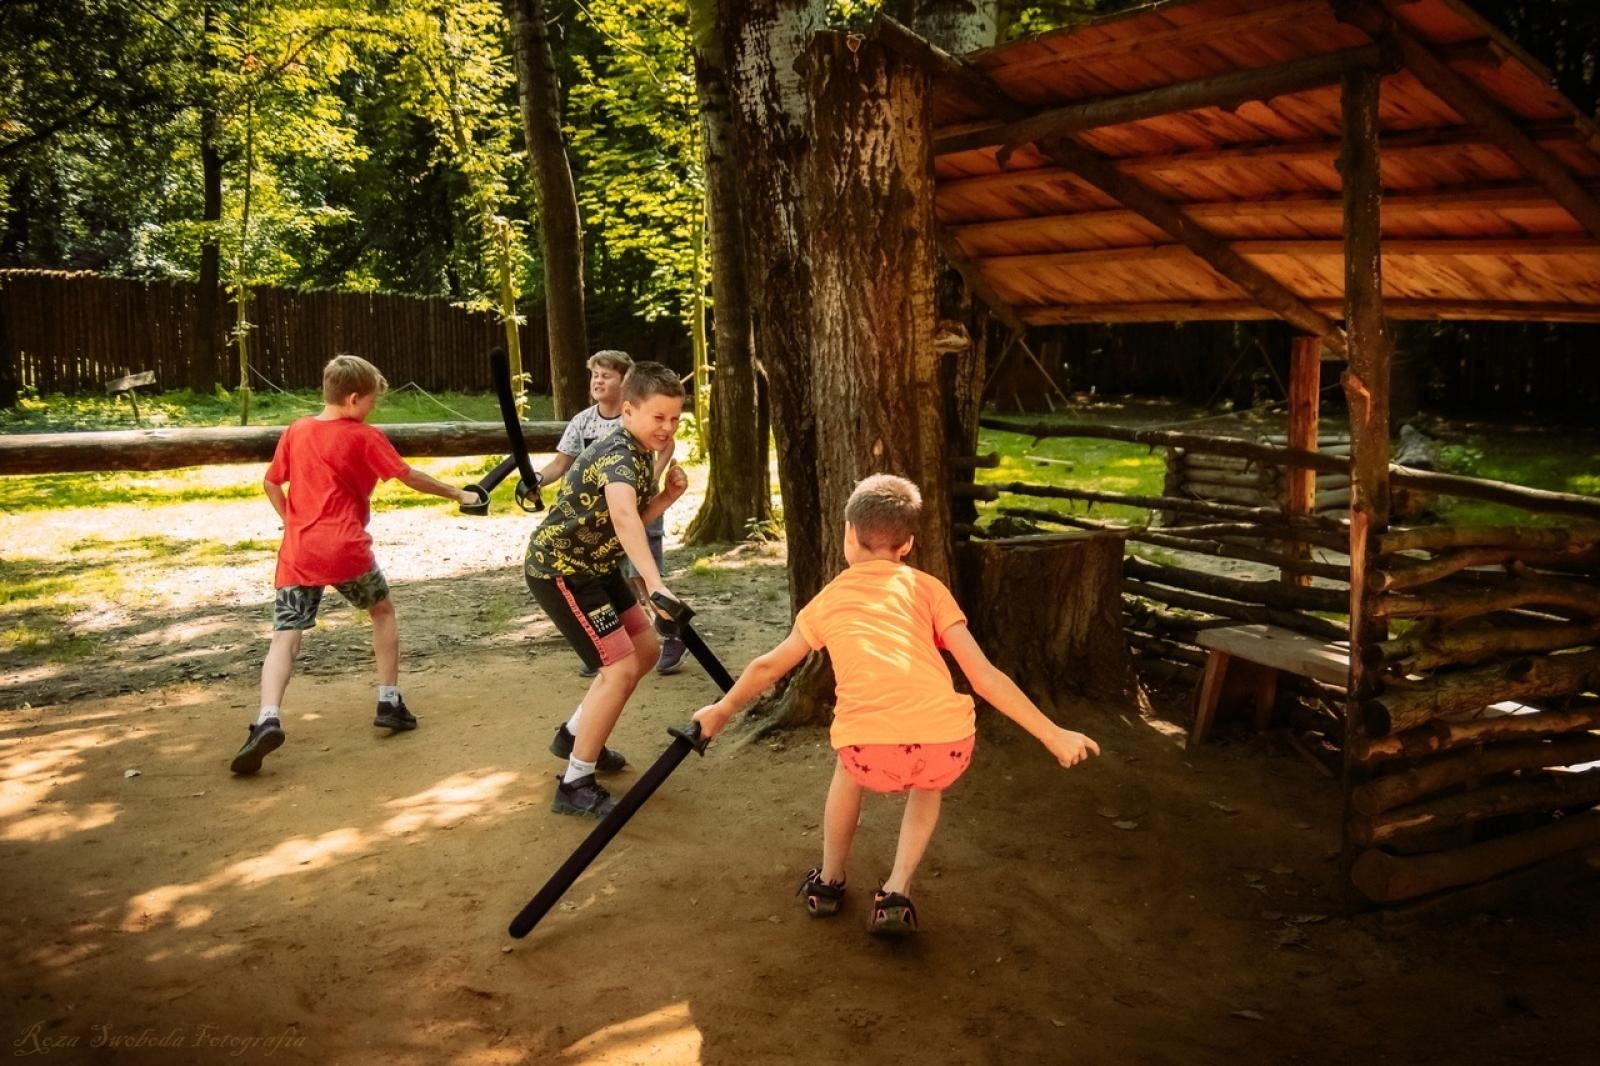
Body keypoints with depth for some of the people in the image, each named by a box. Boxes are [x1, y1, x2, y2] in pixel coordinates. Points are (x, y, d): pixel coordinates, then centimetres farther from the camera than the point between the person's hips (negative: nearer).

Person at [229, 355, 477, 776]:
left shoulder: (296, 431, 10)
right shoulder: (366, 437, -3)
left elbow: (271, 483, 16)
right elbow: (410, 478, 2)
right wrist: (457, 493, 14)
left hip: (297, 553, 3)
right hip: (346, 550, -3)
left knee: (285, 637, 1)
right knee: (383, 610, 22)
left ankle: (268, 720, -22)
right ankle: (389, 702, 21)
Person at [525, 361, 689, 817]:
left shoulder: (640, 452, 4)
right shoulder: (619, 454, -27)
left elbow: (634, 521, 10)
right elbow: (622, 515, -48)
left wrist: (669, 495, -8)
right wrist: (655, 584, -61)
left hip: (595, 566, 10)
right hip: (560, 571, -10)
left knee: (646, 649, 15)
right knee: (621, 668, -15)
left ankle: (574, 735, 31)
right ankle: (574, 786, -4)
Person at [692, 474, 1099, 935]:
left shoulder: (828, 600, 23)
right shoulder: (926, 587, 20)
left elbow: (768, 667, 37)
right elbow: (985, 677, 13)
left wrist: (721, 710, 53)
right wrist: (1053, 734, 19)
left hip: (872, 750, 0)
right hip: (947, 745, 0)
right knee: (927, 782, 36)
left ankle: (829, 881, 45)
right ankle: (897, 893, 25)